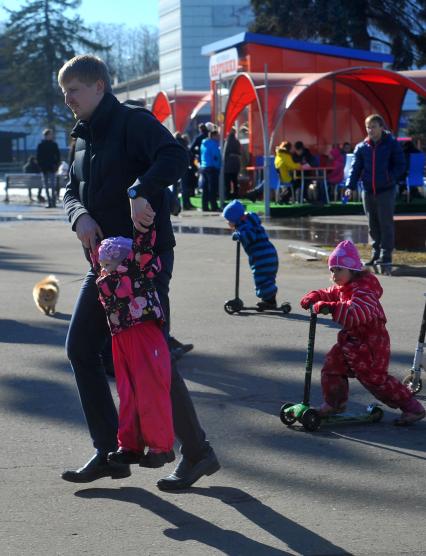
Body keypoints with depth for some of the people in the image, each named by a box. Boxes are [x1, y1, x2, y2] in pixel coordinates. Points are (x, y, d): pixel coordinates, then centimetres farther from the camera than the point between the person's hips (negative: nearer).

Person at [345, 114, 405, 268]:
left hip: (386, 191, -4)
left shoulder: (392, 144, -2)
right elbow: (355, 168, 2)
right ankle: (376, 253, 18)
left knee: (386, 224, -3)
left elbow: (400, 165, 0)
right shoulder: (361, 147, 6)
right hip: (368, 191, 4)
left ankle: (386, 255, 1)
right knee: (373, 225, 10)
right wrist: (350, 186, -11)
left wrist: (389, 178, -14)